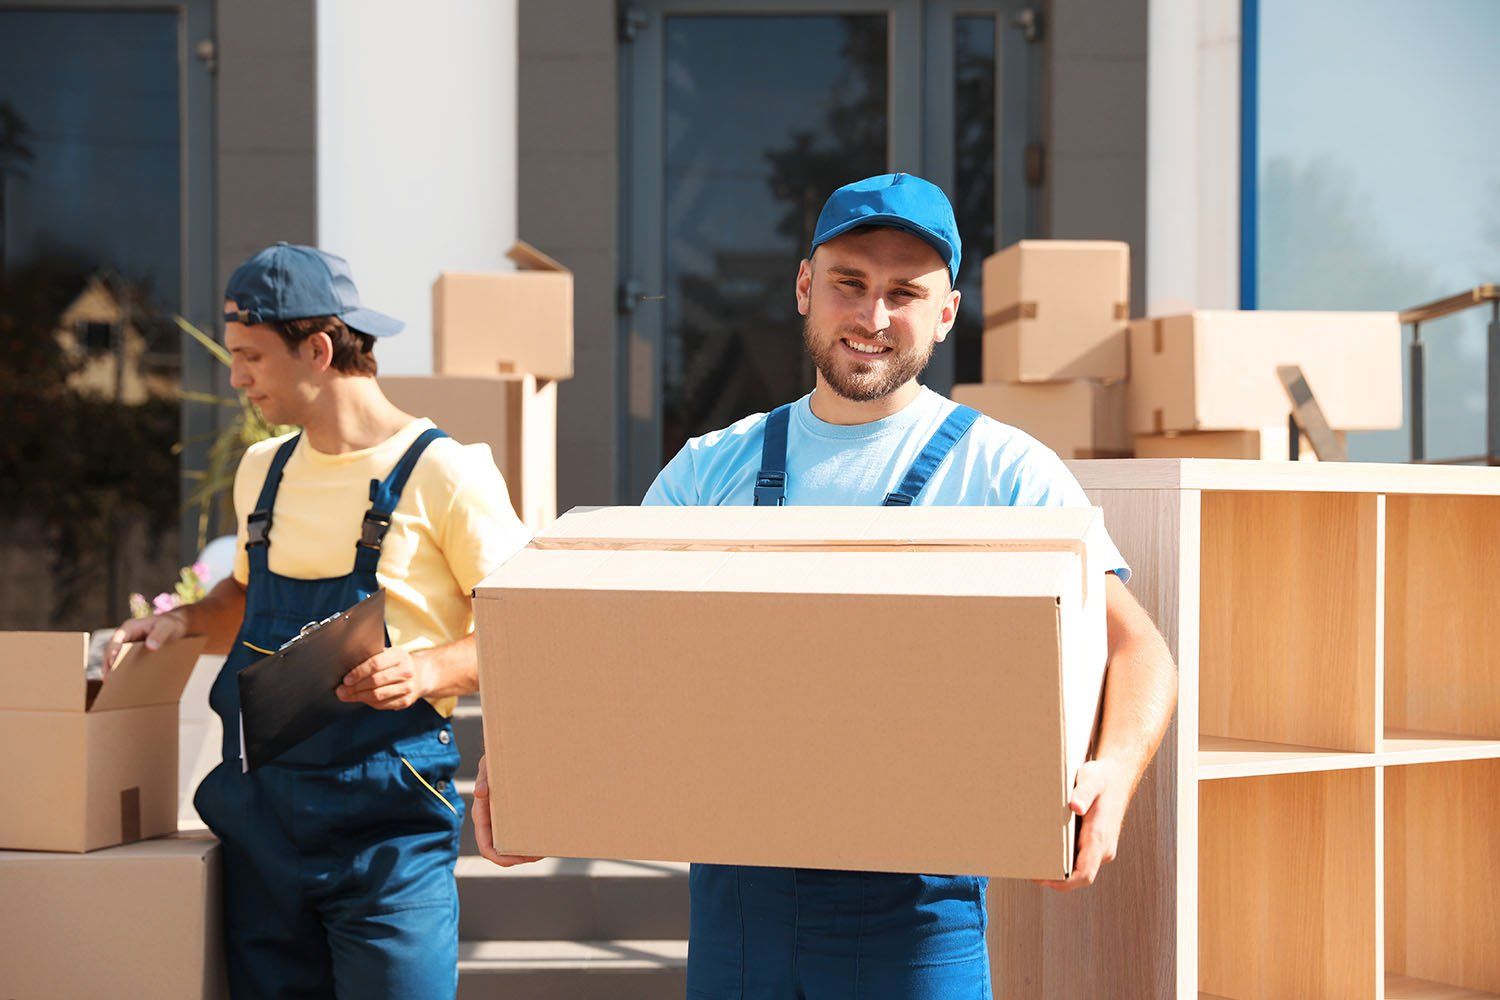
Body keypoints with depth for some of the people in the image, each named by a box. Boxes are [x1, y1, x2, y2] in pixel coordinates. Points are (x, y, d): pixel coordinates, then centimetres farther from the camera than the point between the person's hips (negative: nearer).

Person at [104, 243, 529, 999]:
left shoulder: (444, 472, -8)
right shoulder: (262, 471, 13)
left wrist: (425, 670, -22)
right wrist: (186, 620, 10)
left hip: (386, 819, -6)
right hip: (259, 810, 6)